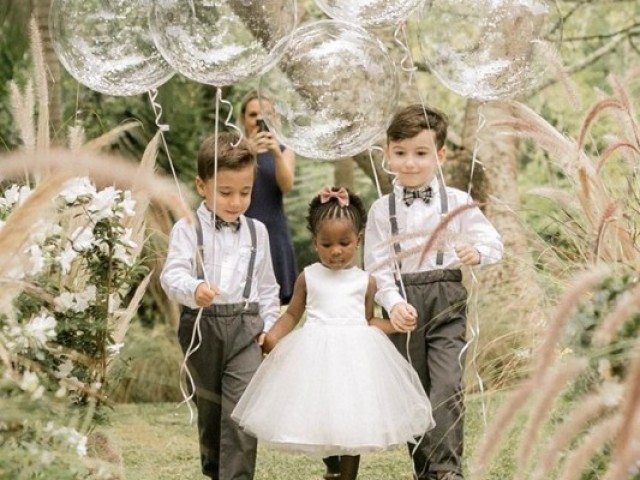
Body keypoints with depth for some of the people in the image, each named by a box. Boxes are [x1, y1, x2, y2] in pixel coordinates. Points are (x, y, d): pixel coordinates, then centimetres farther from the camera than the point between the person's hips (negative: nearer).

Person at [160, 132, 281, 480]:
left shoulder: (257, 232, 8)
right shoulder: (188, 229, -4)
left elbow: (267, 286, 15)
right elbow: (173, 274, -18)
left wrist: (270, 324, 5)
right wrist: (194, 289, -39)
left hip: (246, 327, 1)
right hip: (202, 326, -1)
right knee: (209, 410, 14)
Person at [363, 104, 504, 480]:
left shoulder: (457, 203, 1)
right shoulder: (382, 210, 4)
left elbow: (494, 243, -1)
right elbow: (377, 267, 0)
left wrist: (477, 252, -24)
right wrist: (393, 304, -17)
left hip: (446, 300, -2)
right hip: (403, 305, 2)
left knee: (447, 386, -15)